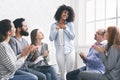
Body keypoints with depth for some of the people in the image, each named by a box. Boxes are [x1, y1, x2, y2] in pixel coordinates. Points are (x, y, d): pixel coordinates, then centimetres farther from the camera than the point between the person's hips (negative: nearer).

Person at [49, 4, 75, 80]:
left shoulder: (70, 24, 4)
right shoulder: (54, 25, 7)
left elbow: (72, 37, -1)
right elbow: (51, 38, 1)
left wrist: (65, 28, -10)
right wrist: (56, 29, -11)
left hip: (69, 50, -1)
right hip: (59, 50, 1)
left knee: (70, 71, 0)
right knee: (62, 72, 3)